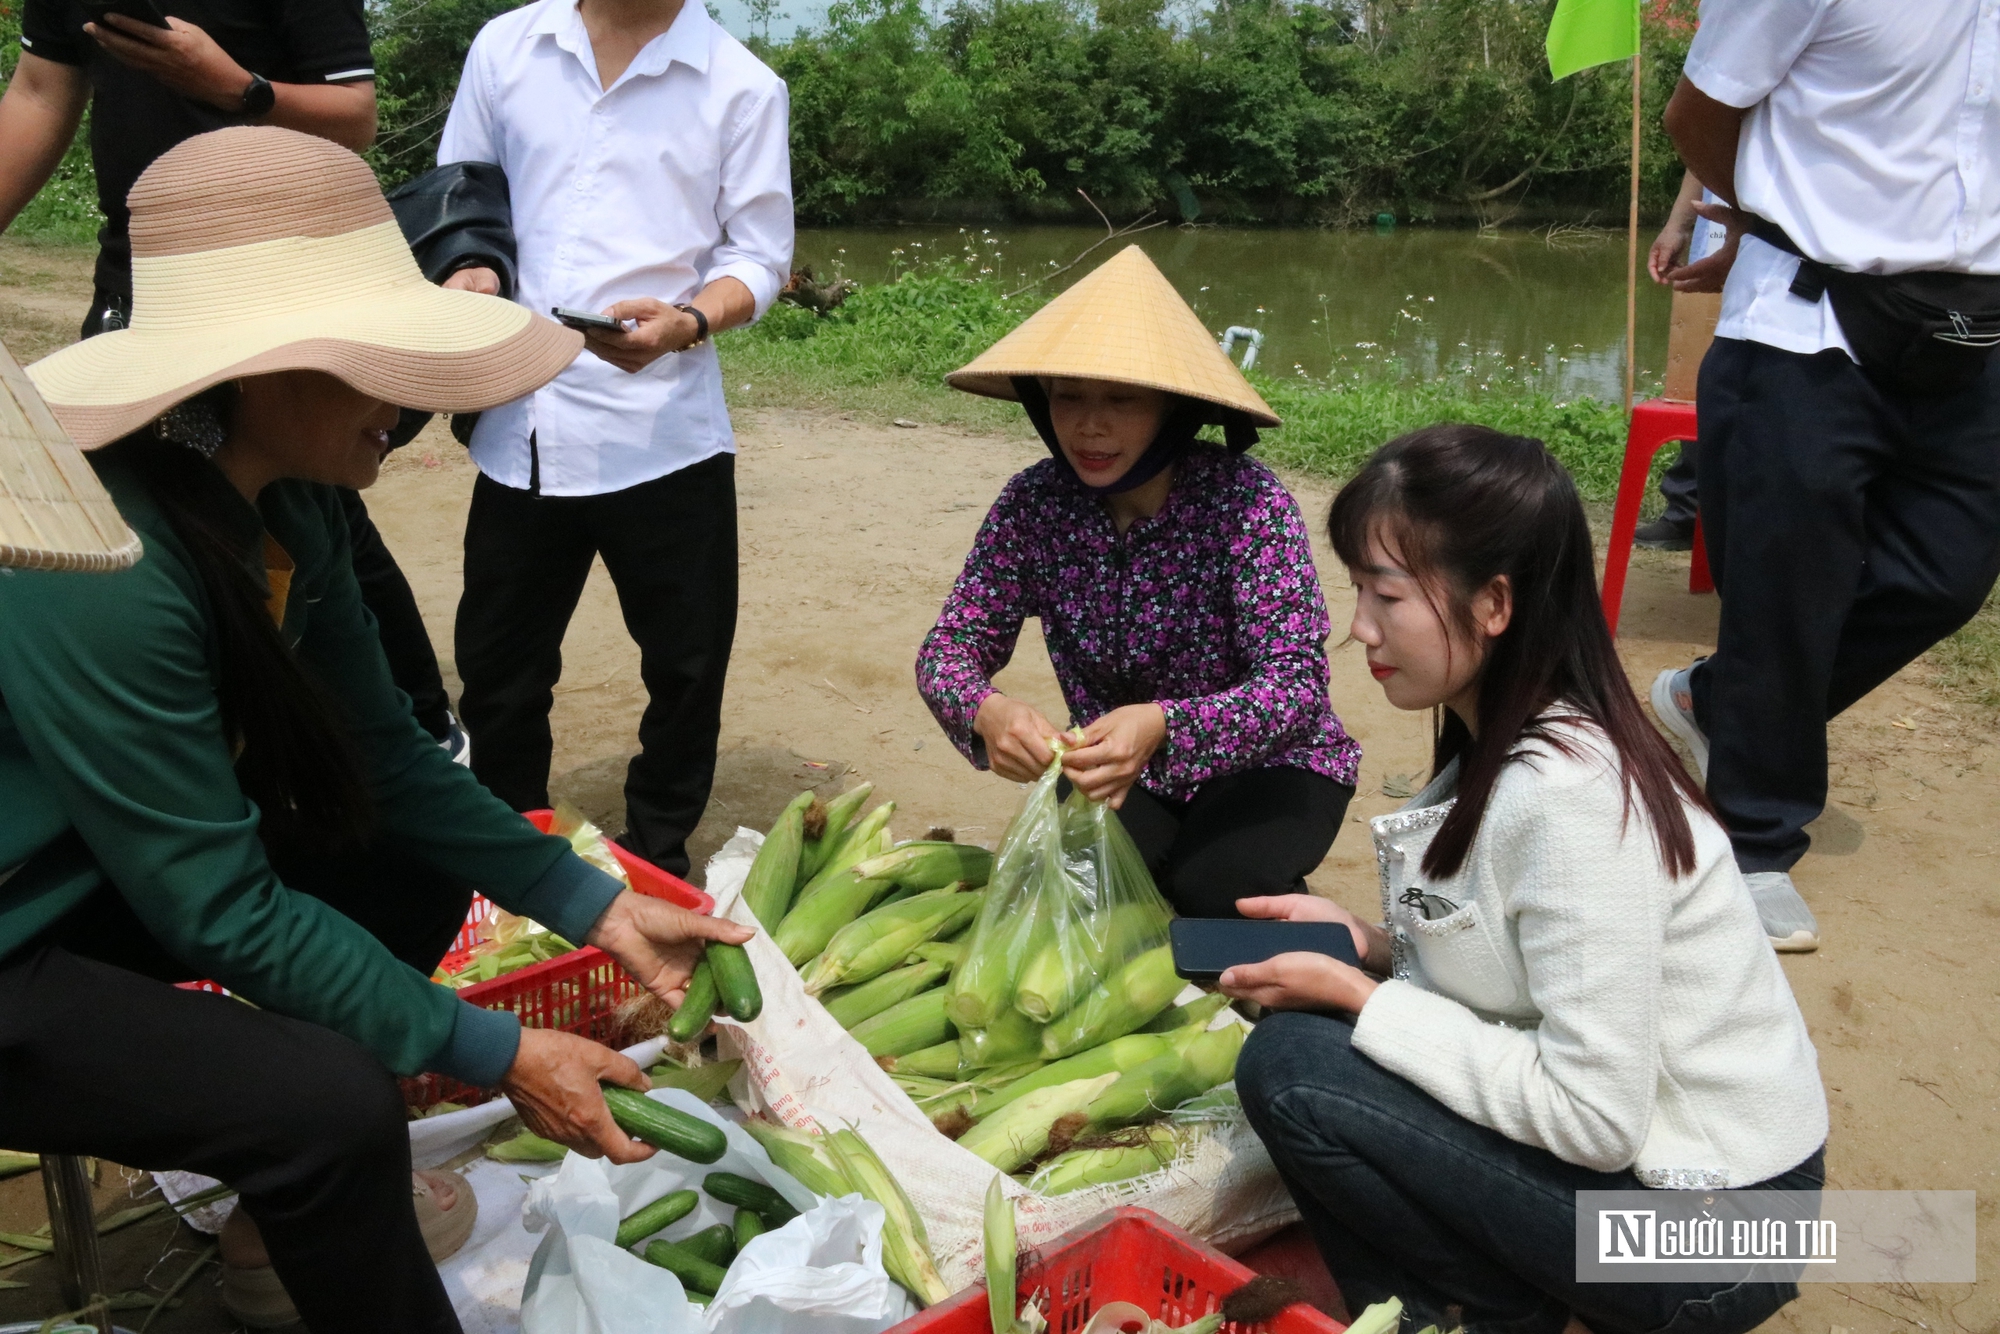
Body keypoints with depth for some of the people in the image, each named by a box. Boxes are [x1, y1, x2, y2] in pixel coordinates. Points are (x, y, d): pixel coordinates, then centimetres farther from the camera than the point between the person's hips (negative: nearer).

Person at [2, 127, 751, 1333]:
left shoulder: (288, 504, -7)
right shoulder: (101, 569, -32)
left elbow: (384, 753, 0)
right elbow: (219, 911, -26)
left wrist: (598, 905, -5)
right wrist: (495, 1054, -21)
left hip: (113, 888, 9)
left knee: (419, 871, 10)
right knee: (332, 1101, -26)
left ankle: (298, 1219, 21)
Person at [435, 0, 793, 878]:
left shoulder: (741, 87, 2)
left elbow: (757, 256, 0)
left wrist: (688, 322, -20)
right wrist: (465, 267, -5)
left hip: (662, 433, -2)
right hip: (519, 426, 3)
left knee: (686, 665, 6)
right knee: (497, 664, 13)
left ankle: (658, 854, 28)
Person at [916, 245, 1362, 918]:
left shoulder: (1244, 501, -24)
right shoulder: (1034, 504, -12)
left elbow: (1296, 684, -29)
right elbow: (951, 642, -11)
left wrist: (1164, 726, -49)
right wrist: (984, 711, -36)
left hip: (1263, 769, -3)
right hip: (1124, 775, 3)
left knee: (1210, 888, -30)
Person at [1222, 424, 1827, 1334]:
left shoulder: (1567, 794, -28)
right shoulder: (1500, 745, 0)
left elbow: (1596, 1118, -26)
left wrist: (1355, 998, -20)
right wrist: (1363, 946, -4)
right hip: (1641, 1145, 9)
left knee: (1291, 1068, -16)